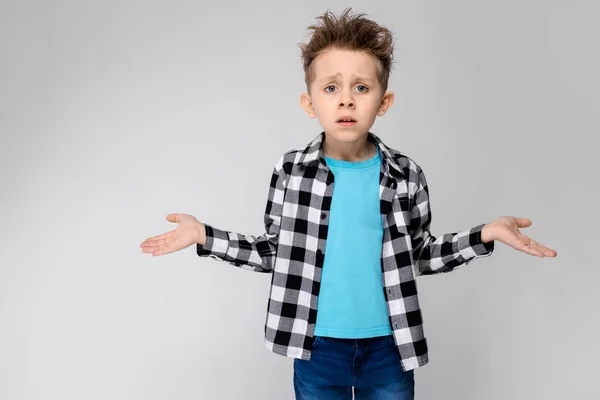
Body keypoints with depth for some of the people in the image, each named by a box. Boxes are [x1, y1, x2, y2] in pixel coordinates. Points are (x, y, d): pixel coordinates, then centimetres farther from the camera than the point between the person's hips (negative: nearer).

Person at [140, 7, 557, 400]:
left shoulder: (407, 176, -6)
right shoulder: (290, 171, -7)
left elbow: (419, 256, 5)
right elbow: (272, 252, 4)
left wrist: (485, 233, -5)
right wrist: (204, 235, -4)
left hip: (389, 346, 0)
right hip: (317, 347, 0)